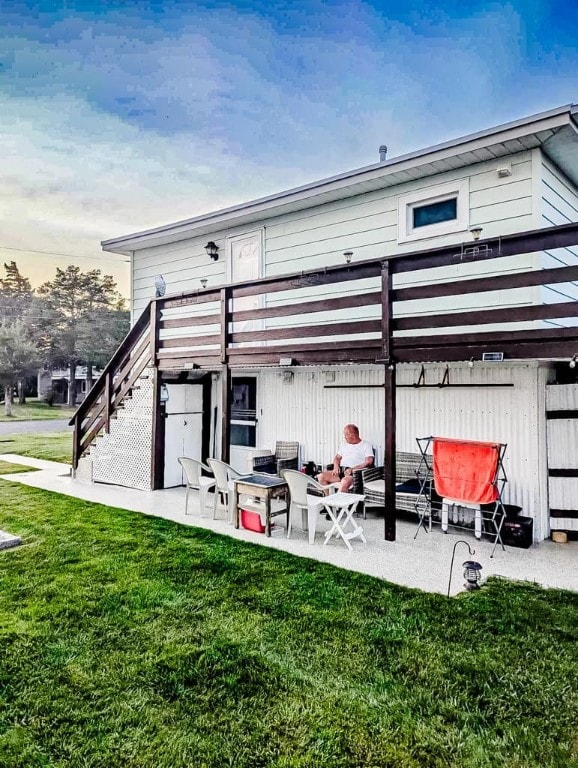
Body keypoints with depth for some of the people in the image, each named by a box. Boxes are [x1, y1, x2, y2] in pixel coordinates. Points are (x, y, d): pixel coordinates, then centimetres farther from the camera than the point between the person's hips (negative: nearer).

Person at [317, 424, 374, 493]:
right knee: (321, 476, -16)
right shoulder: (344, 445, 23)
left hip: (355, 473, -6)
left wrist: (352, 469, -17)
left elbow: (369, 462, -8)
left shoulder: (366, 445, 3)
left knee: (345, 482, -39)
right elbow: (337, 458, 27)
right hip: (340, 471, 6)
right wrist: (336, 467, 3)